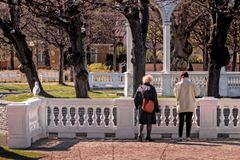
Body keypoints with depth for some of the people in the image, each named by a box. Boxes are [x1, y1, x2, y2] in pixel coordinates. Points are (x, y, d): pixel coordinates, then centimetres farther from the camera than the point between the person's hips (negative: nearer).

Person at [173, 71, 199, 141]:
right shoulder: (192, 84, -5)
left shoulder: (178, 84, -5)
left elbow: (175, 93, 8)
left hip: (181, 106, 0)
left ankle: (180, 136, 2)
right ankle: (188, 136, 0)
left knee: (181, 121, 6)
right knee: (188, 121, 4)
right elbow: (197, 93, 3)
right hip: (190, 106, 0)